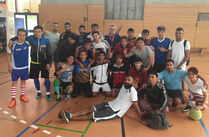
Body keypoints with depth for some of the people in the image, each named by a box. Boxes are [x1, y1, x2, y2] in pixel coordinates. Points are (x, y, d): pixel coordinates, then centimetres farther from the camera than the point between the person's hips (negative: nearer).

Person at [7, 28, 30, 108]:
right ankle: (13, 99, 17)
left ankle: (22, 95, 34)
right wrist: (9, 65, -6)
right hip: (15, 68, -2)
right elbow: (9, 55, -4)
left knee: (23, 81, 16)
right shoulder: (13, 44, -15)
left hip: (25, 67, 3)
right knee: (14, 82, 6)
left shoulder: (27, 43, -8)